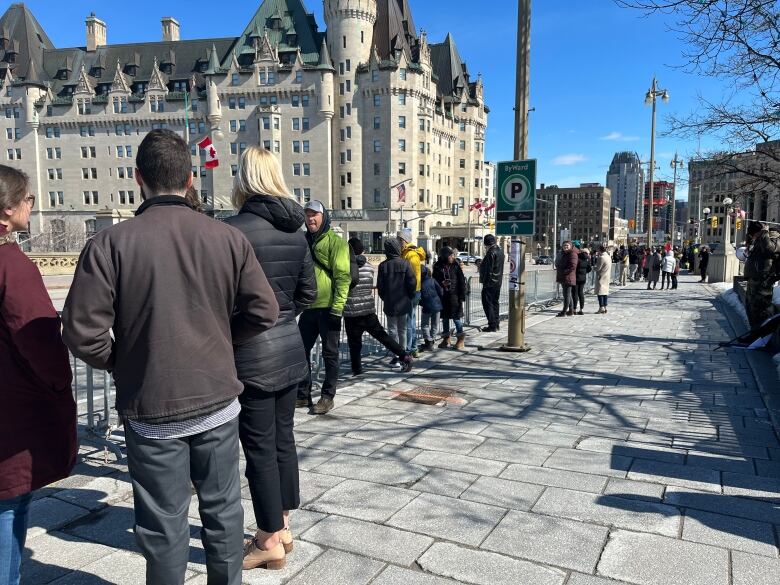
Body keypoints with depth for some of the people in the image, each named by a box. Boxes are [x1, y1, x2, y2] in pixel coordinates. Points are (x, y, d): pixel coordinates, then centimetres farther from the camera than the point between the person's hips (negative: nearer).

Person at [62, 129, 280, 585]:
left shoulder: (111, 243, -13)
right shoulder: (228, 238, -7)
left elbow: (83, 334, -14)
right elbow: (264, 312, -4)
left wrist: (120, 362, 6)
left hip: (152, 410, -2)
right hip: (218, 401, 2)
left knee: (165, 524, 13)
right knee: (223, 509, 19)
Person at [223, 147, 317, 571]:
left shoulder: (235, 229, -16)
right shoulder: (295, 231, 6)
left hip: (252, 354, -7)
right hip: (290, 348, 7)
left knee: (260, 448, 5)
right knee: (283, 439, 17)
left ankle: (270, 542, 19)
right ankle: (282, 528, 31)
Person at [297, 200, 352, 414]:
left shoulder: (336, 242, -6)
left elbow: (343, 276, -12)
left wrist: (337, 306, -18)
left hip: (328, 307, -6)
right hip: (308, 308, 7)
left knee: (330, 354, 4)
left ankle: (327, 396, 14)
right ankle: (303, 395, 23)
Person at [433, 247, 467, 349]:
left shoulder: (456, 266, -3)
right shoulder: (438, 267, 0)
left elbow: (462, 282, -2)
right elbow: (435, 281, 7)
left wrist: (462, 296, -7)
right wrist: (442, 283, -14)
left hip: (454, 295, -2)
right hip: (442, 296, 2)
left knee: (456, 317, 0)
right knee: (444, 317, 11)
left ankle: (461, 338, 13)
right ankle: (446, 338, 23)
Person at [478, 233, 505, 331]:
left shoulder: (491, 253, -17)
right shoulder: (500, 252, 12)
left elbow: (488, 270, -20)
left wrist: (485, 282, -16)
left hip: (490, 283, -9)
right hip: (498, 282, 9)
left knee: (487, 303, -4)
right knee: (495, 303, 16)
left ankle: (492, 325, -6)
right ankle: (496, 324, 21)